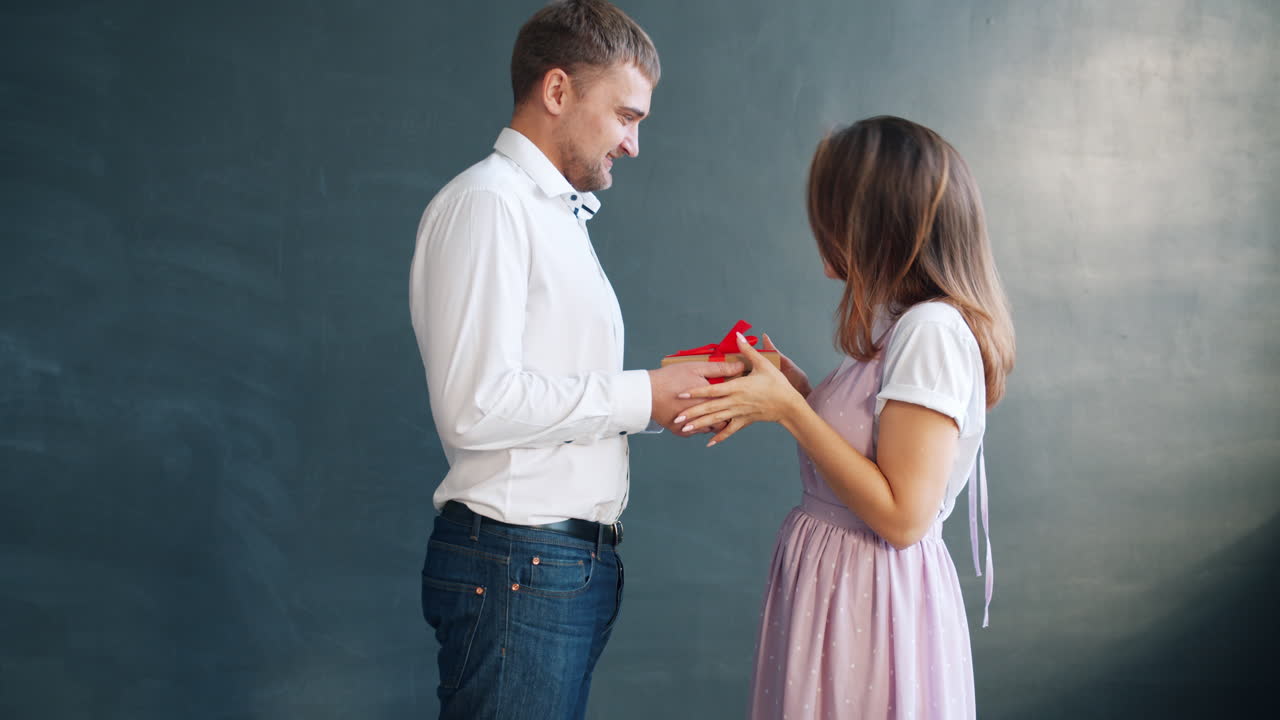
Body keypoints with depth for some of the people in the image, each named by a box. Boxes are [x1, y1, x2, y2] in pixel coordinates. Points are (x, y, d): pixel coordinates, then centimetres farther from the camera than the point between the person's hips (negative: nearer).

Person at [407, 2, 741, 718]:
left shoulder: (559, 215, 19)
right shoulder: (487, 202, -10)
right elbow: (475, 405, -21)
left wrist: (678, 397, 2)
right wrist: (641, 397, -14)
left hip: (574, 563, 9)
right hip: (516, 561, -9)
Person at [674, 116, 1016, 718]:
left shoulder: (932, 330, -19)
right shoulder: (894, 323, 9)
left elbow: (902, 516, -22)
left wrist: (788, 409, -19)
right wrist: (795, 390, 6)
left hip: (874, 597, -9)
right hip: (834, 580, 9)